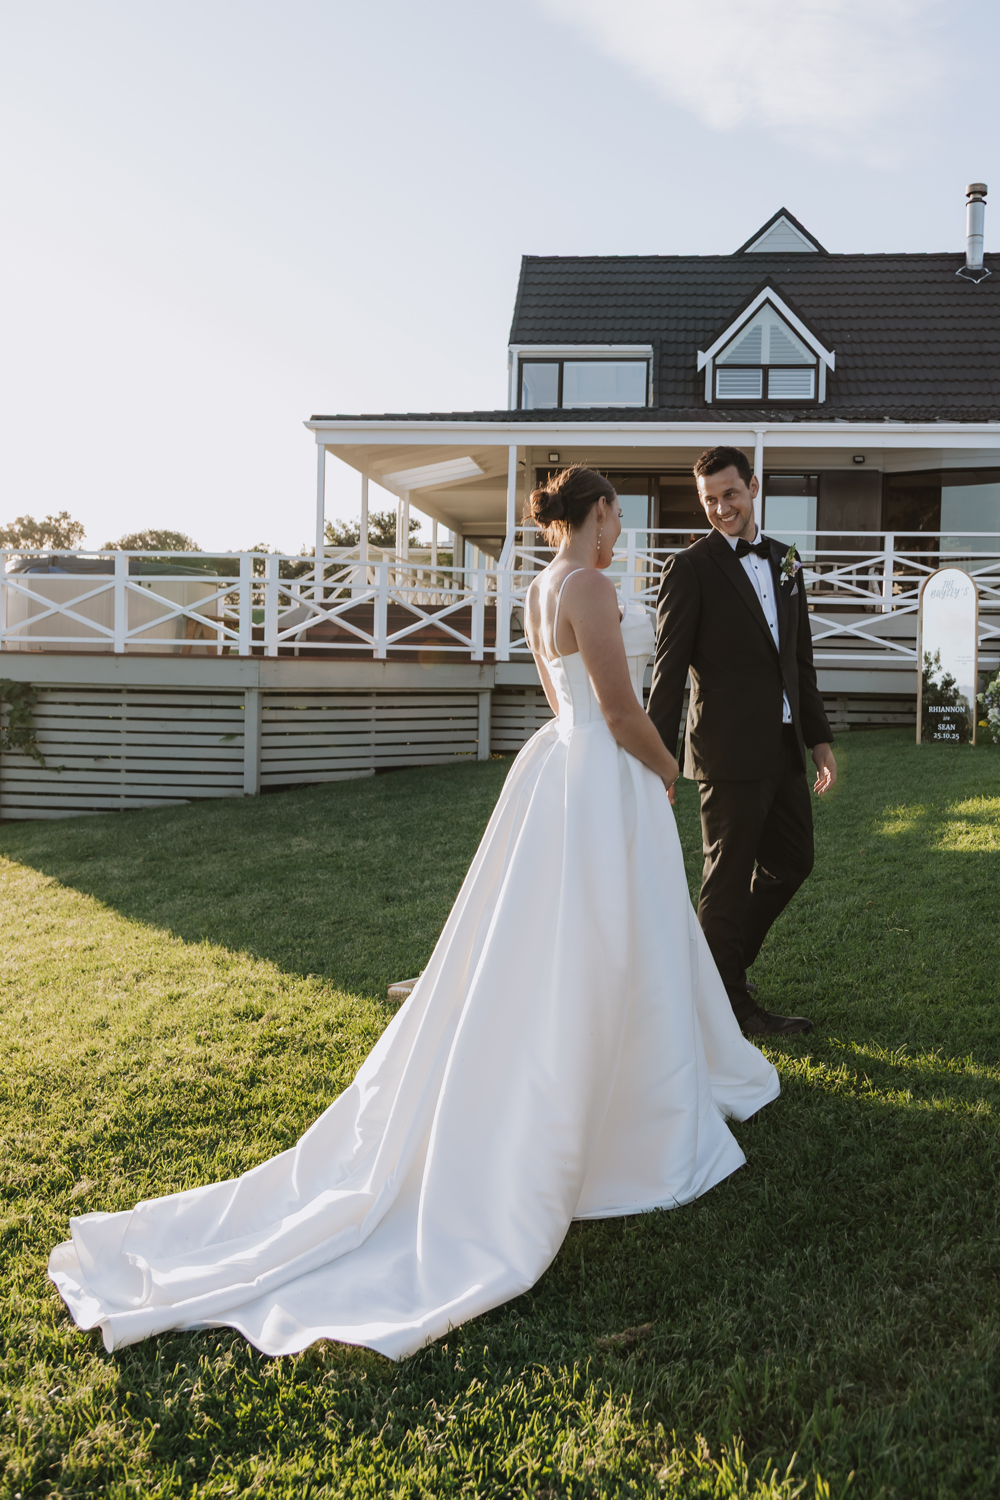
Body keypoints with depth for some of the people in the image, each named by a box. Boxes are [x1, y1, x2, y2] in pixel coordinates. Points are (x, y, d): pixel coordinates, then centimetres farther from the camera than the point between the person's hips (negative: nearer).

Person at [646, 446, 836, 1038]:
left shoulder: (786, 561, 13)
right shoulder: (690, 569, -7)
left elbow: (801, 660, 17)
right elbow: (669, 670, -10)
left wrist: (820, 738, 15)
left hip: (784, 747, 7)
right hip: (731, 751, -7)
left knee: (793, 862, 17)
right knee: (729, 878, 4)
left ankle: (723, 960, 34)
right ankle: (729, 1000, 19)